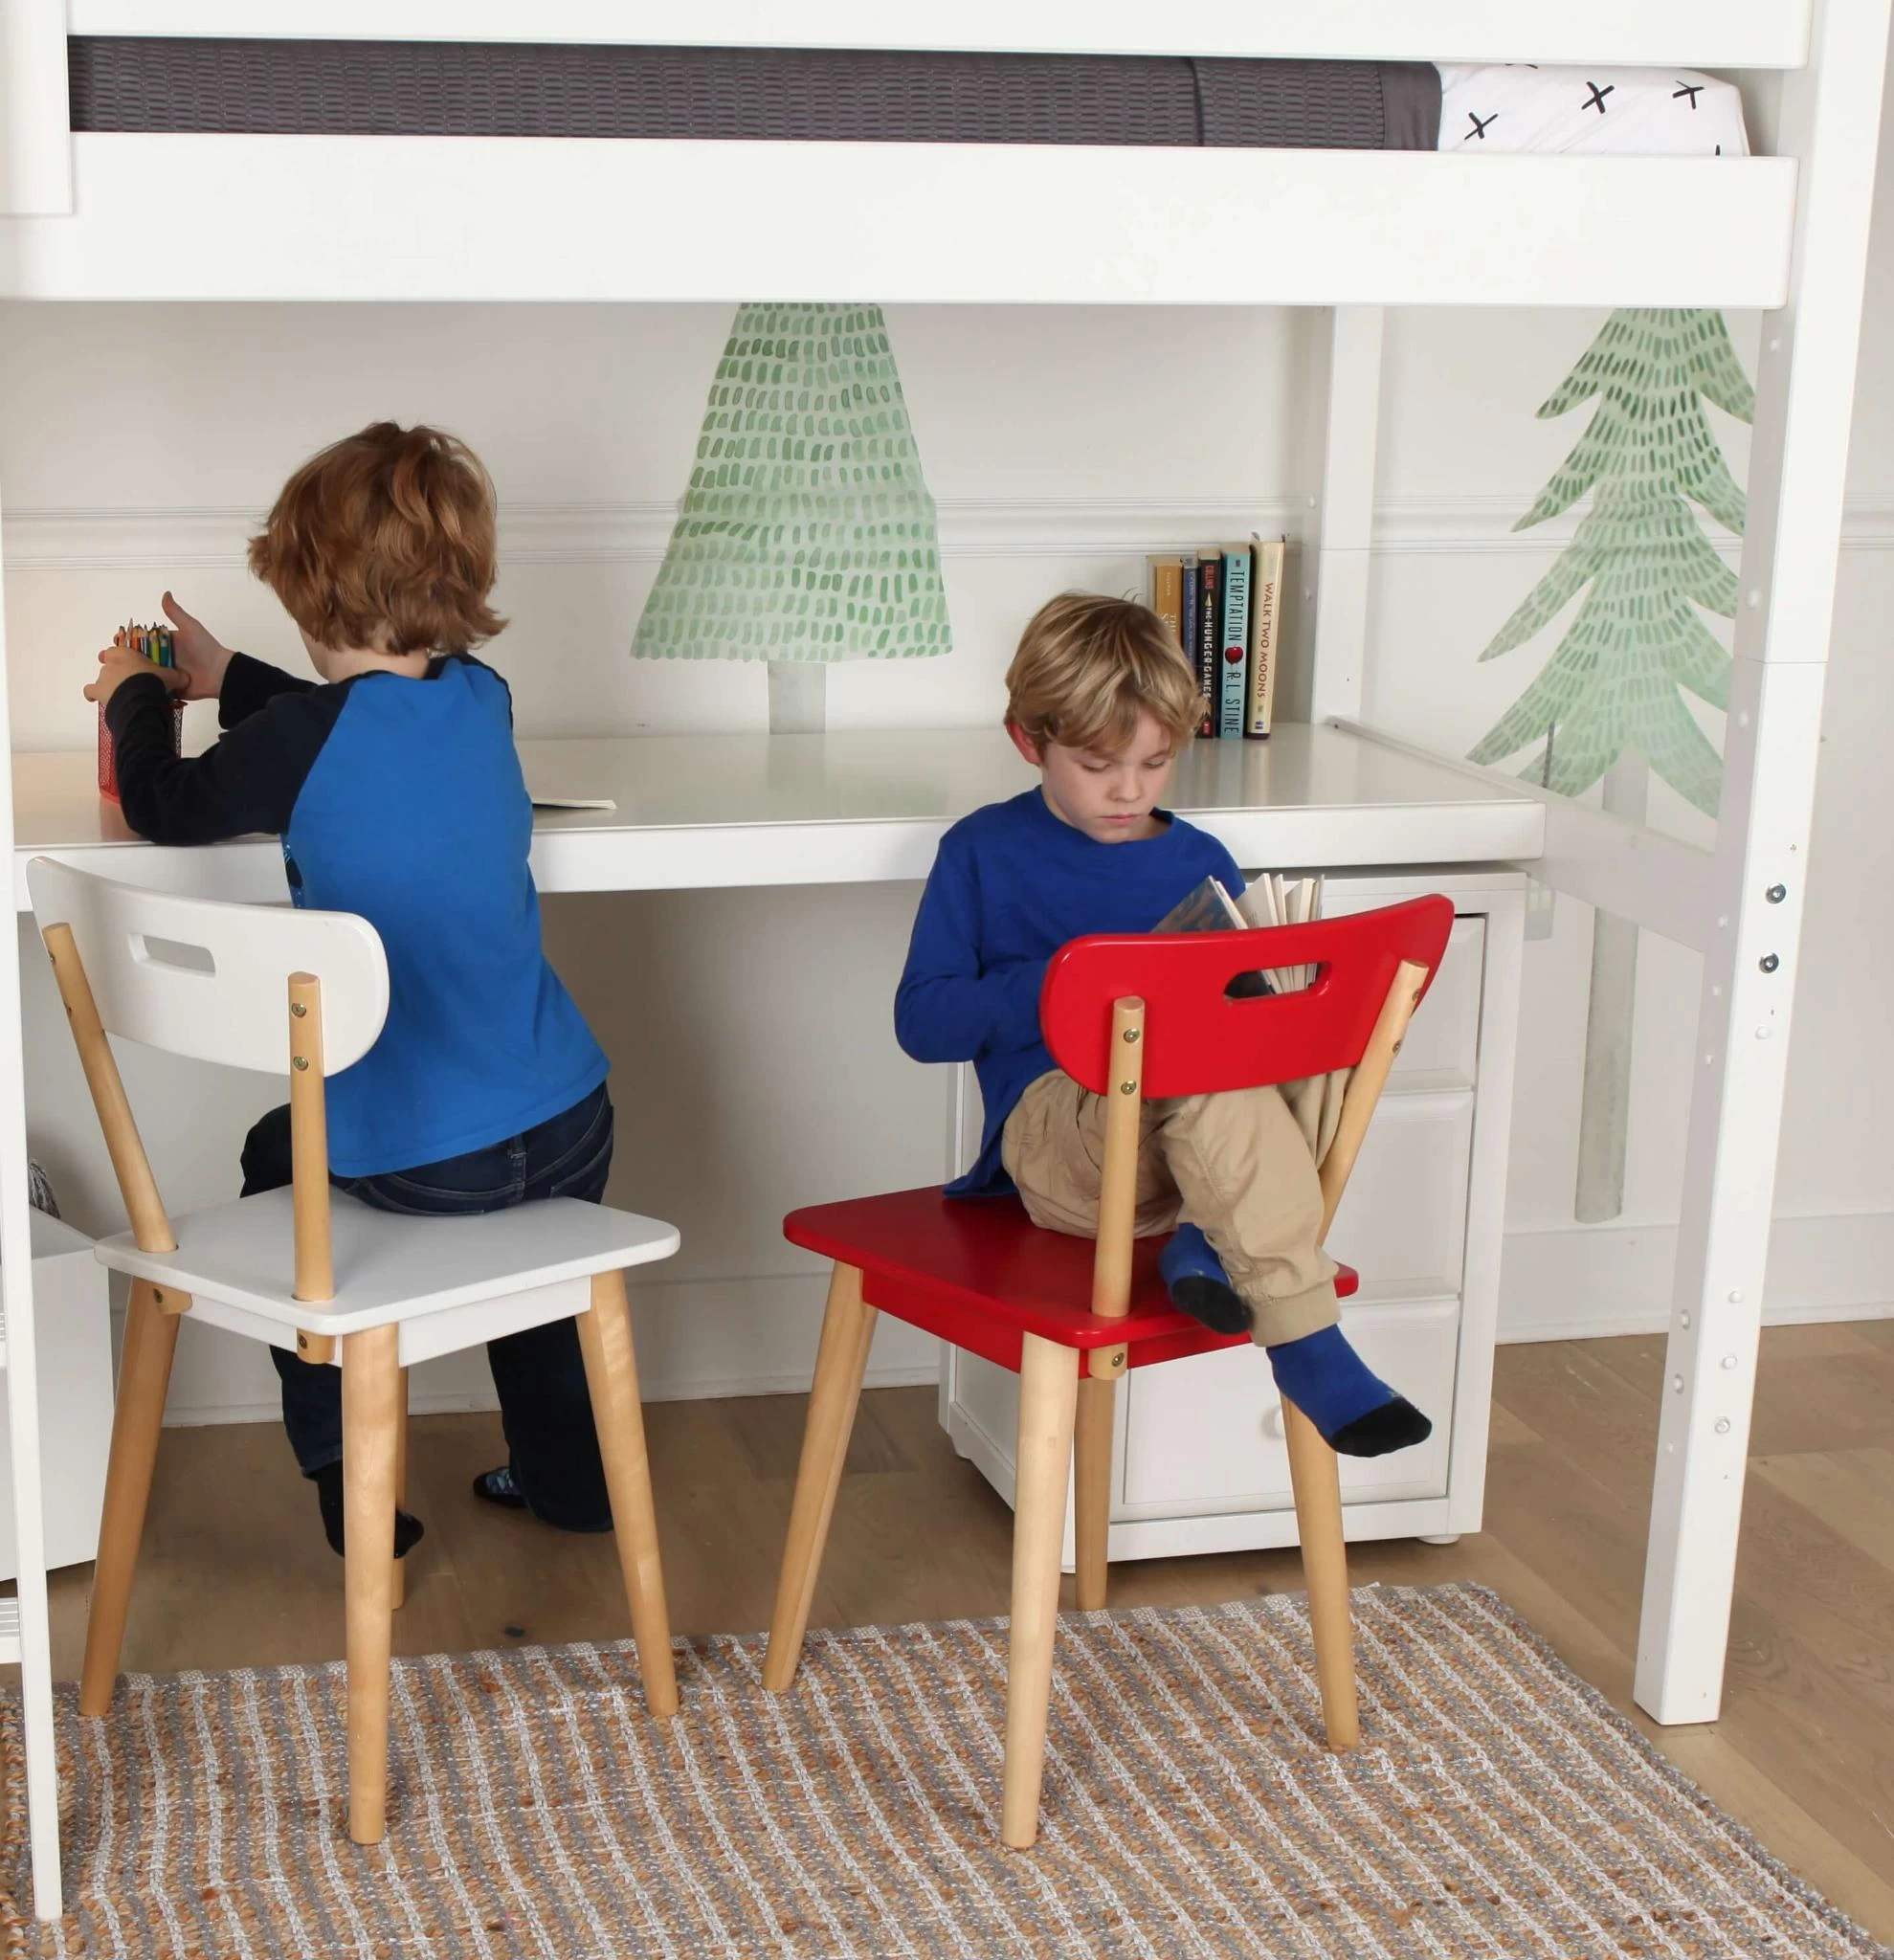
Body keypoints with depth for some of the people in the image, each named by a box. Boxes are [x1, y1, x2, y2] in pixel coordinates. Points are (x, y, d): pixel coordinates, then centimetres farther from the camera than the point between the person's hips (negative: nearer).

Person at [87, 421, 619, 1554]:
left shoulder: (303, 737, -15)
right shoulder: (480, 699, 3)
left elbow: (165, 811, 3)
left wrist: (137, 698, 22)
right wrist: (224, 678, 33)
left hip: (413, 1156, -4)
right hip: (567, 1122, 5)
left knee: (278, 1161, 27)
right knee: (530, 1248, 35)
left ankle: (348, 1481, 28)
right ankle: (569, 1480, 46)